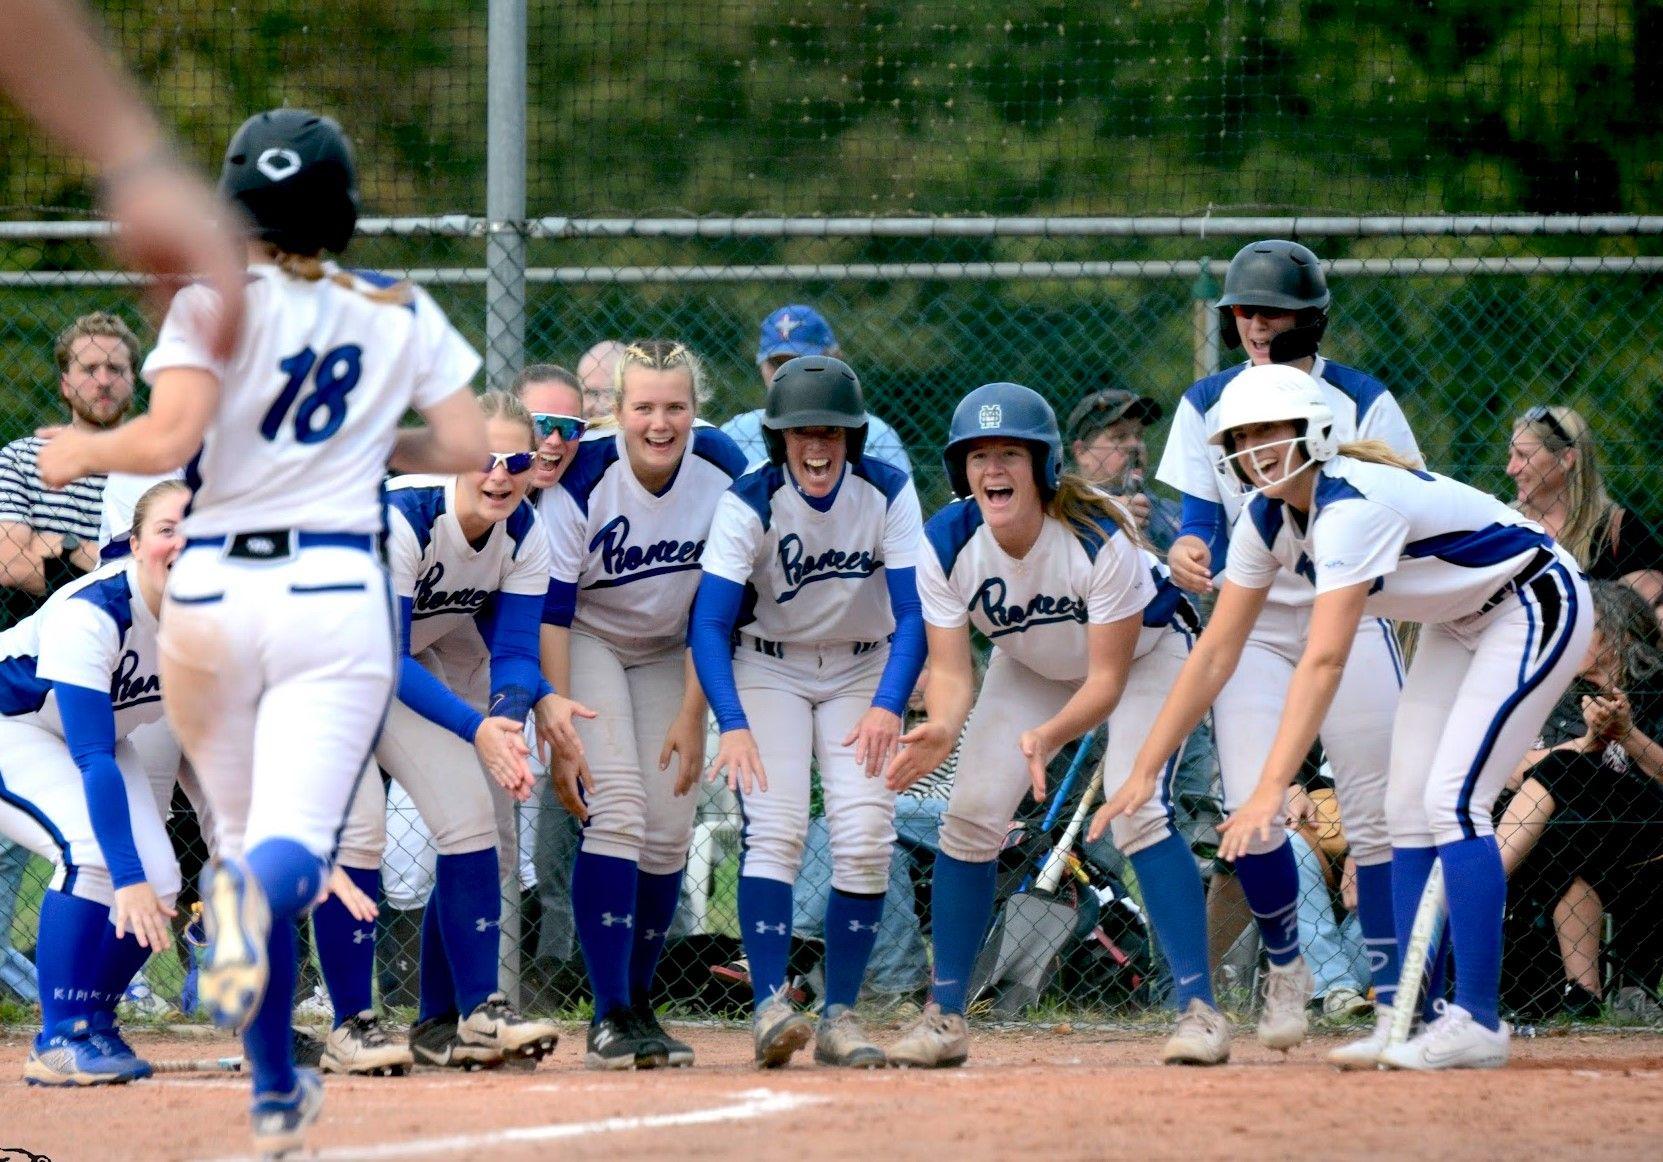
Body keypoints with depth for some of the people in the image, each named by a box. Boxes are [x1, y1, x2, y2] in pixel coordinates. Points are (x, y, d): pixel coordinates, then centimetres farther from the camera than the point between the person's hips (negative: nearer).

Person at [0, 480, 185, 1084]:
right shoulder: (90, 612, -35)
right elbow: (92, 760, -38)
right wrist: (127, 877, -43)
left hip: (85, 734, 7)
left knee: (158, 886, -7)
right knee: (93, 850, -28)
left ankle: (90, 1023, 13)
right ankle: (60, 1040, -19)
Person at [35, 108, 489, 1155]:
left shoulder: (217, 303, -4)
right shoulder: (403, 315, 6)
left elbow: (168, 442, -16)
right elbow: (467, 447, 5)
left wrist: (82, 451, 3)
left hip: (213, 589, 0)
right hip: (338, 592, 0)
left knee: (243, 832, 17)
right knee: (296, 845, -9)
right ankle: (260, 892, -48)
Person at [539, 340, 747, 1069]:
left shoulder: (722, 473, -17)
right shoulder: (584, 480, -26)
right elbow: (551, 614, -23)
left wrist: (693, 714, -11)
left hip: (670, 655, 4)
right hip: (588, 645, -4)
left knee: (669, 834, -3)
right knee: (617, 809, -20)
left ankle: (638, 1004, 13)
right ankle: (610, 1016, -19)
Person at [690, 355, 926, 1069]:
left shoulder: (887, 495, -16)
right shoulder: (748, 503, -20)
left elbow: (913, 613, -16)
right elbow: (709, 622, -25)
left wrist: (888, 706, -32)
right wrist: (733, 726, -38)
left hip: (864, 671, 2)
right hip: (767, 670, -2)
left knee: (866, 836, -11)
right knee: (775, 827, -19)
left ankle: (840, 1016, -3)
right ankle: (770, 1009, -23)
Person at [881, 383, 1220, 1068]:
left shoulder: (1099, 538, -36)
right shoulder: (946, 544, -26)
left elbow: (1107, 680, -33)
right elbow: (950, 670, -25)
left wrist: (1050, 736, -52)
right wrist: (942, 729, -49)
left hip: (1144, 653, -4)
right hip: (1031, 669, 4)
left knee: (1138, 809, -23)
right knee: (971, 815, -7)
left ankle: (1200, 1009, -18)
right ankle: (944, 1016, 4)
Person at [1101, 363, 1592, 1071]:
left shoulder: (1352, 504, -32)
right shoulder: (1269, 517, -6)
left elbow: (1324, 661, -41)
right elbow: (1216, 652, -3)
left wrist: (1272, 789, -47)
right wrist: (1144, 771, -8)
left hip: (1537, 607, -9)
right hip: (1459, 624, 9)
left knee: (1453, 800, -18)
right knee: (1408, 812, 2)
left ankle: (1477, 1023, -16)